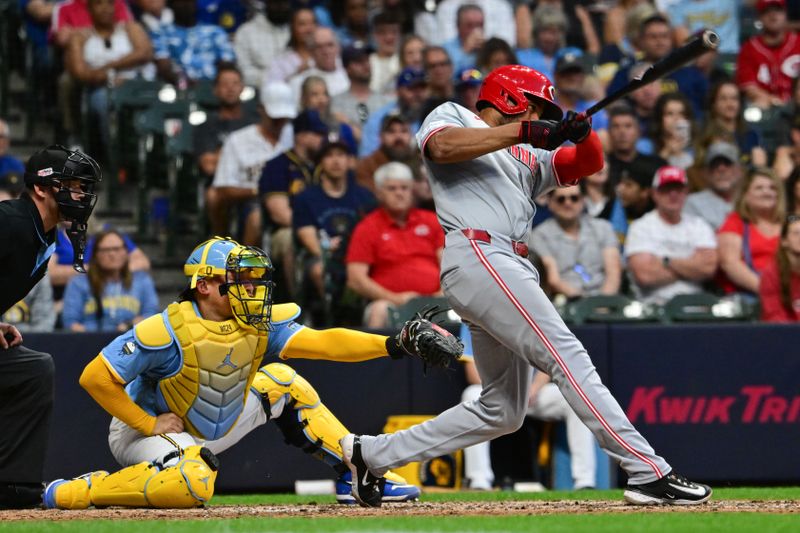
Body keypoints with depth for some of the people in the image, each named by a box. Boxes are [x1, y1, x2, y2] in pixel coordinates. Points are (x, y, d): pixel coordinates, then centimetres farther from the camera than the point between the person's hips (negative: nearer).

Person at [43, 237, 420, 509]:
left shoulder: (258, 323, -10)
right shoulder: (168, 330, -27)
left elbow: (322, 342, -20)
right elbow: (94, 377, -27)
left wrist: (391, 344, -33)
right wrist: (149, 424, -23)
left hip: (216, 427, 8)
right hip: (146, 430, -7)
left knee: (282, 381, 5)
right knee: (192, 484, -38)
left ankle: (356, 474, 12)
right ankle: (72, 493, -20)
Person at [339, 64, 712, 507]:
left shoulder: (528, 158, 32)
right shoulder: (452, 117, 13)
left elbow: (588, 163, 20)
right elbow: (442, 145, -11)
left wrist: (581, 133, -2)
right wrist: (522, 131, -14)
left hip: (513, 271, 9)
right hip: (476, 255, -9)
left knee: (503, 411, 8)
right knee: (567, 357, -18)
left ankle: (372, 454, 17)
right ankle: (649, 473, -26)